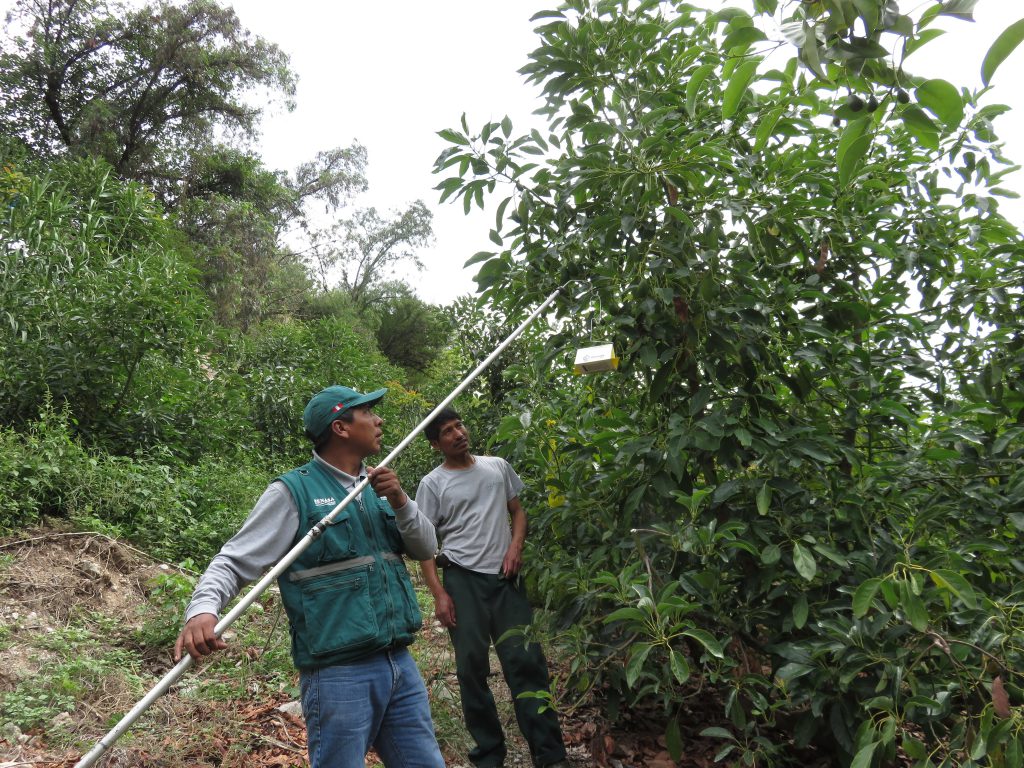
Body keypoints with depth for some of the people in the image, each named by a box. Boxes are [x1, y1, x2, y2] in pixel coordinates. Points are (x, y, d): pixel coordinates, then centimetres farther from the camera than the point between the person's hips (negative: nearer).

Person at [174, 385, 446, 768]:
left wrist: (400, 501, -8)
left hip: (399, 662, 7)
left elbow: (426, 548, 9)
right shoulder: (294, 491, -9)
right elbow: (233, 561, -10)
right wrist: (203, 608, -29)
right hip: (339, 673, -6)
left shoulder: (378, 485, 10)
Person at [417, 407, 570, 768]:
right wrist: (439, 595, -8)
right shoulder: (432, 484, 0)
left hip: (506, 577, 2)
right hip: (463, 580, -2)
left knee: (526, 661, -1)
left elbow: (518, 511, 17)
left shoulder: (498, 466, 10)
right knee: (472, 667, 3)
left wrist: (516, 545, -3)